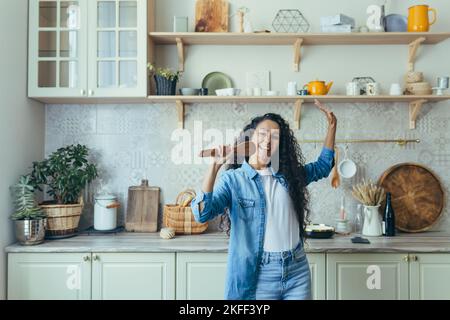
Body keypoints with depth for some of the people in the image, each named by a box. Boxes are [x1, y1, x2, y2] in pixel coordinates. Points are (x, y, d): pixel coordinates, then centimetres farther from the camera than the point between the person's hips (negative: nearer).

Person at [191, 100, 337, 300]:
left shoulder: (289, 174, 7)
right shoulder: (232, 179, -8)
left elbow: (323, 166, 22)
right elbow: (202, 213, -21)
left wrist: (332, 126, 15)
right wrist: (215, 165, -30)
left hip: (298, 271, 4)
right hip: (259, 275, -4)